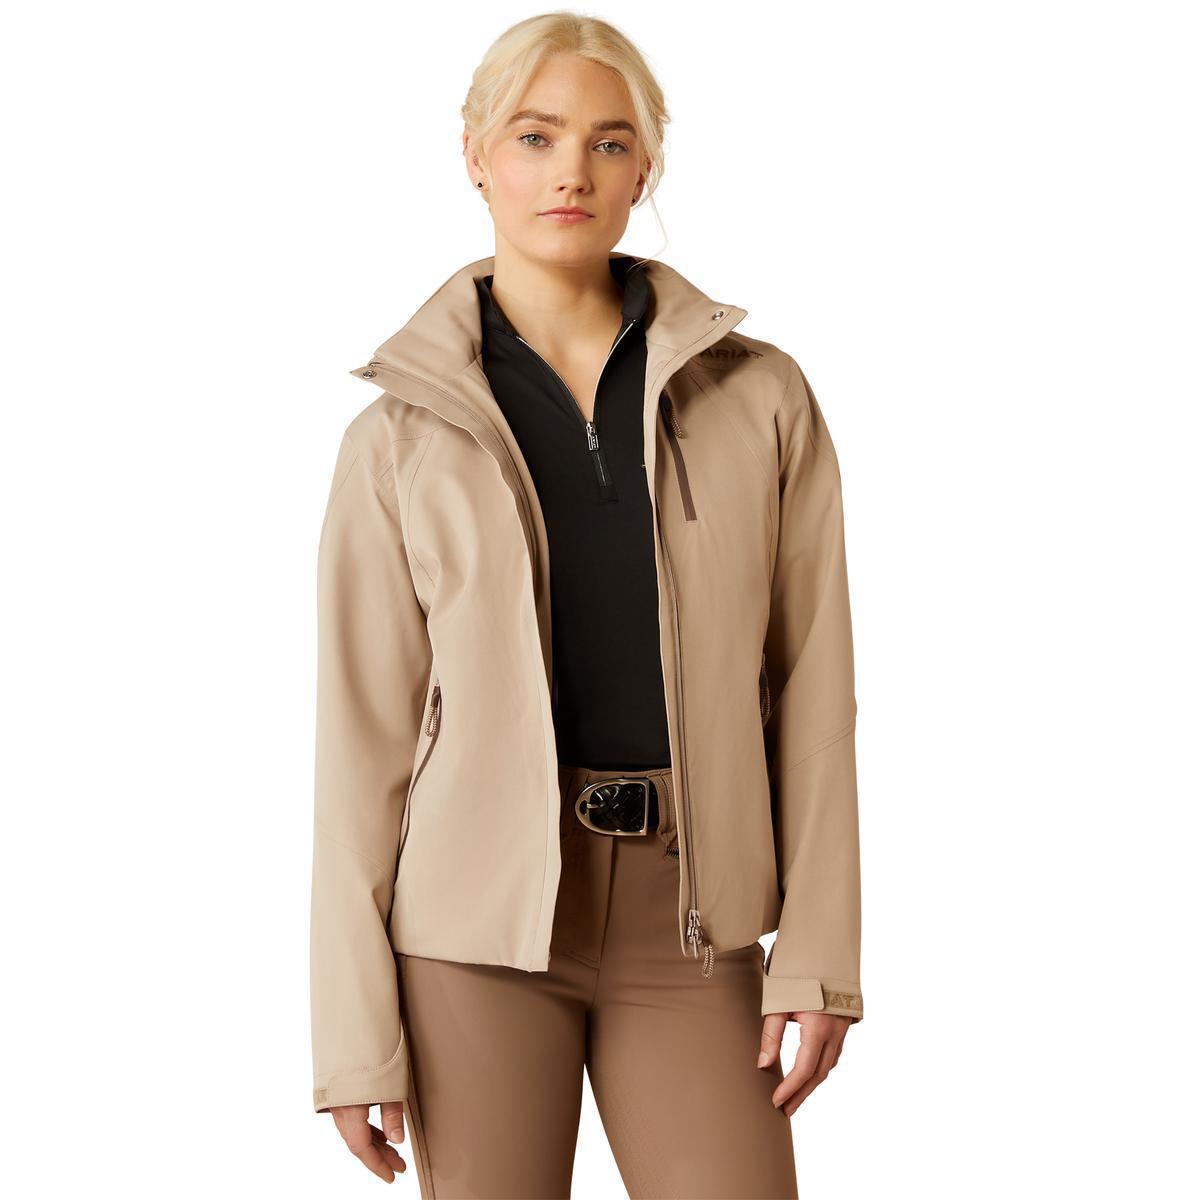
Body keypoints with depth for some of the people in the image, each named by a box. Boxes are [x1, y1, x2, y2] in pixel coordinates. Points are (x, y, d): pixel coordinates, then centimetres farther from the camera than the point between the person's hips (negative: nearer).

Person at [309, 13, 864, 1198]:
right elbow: (363, 742, 0)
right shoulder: (398, 440, 0)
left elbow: (808, 685, 3)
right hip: (479, 920, -1)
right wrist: (355, 1031, -3)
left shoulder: (760, 399, 2)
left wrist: (817, 951, -3)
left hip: (684, 931, 1)